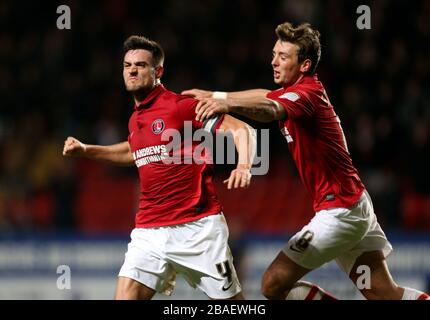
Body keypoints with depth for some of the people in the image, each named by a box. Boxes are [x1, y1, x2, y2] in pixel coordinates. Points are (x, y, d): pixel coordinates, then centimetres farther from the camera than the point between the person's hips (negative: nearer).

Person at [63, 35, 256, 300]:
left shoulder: (181, 106, -8)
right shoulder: (135, 119, 14)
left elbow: (242, 129, -12)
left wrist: (244, 166, -30)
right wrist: (86, 150, 29)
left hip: (198, 227, -6)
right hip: (150, 231, 6)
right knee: (126, 296, -11)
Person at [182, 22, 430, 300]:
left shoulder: (308, 92, -17)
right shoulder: (296, 91, 11)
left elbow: (271, 110, -39)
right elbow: (266, 96, 32)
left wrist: (229, 103, -56)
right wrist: (215, 96, 29)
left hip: (340, 211, -10)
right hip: (356, 205, 10)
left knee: (273, 284, -8)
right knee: (385, 294, 7)